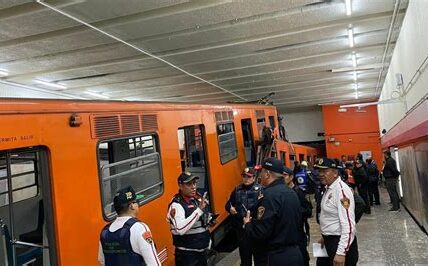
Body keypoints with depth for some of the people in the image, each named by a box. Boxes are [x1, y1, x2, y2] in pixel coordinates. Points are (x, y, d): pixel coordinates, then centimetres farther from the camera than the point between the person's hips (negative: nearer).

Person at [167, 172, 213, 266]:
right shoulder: (176, 205, -19)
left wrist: (209, 221, 4)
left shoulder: (198, 199, 5)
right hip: (187, 254, -7)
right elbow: (180, 229, -34)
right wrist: (199, 209, -33)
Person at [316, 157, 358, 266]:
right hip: (331, 241, 9)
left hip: (340, 242, -9)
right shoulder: (329, 188, 7)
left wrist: (341, 253, -28)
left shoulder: (341, 189, -21)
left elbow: (348, 225, -26)